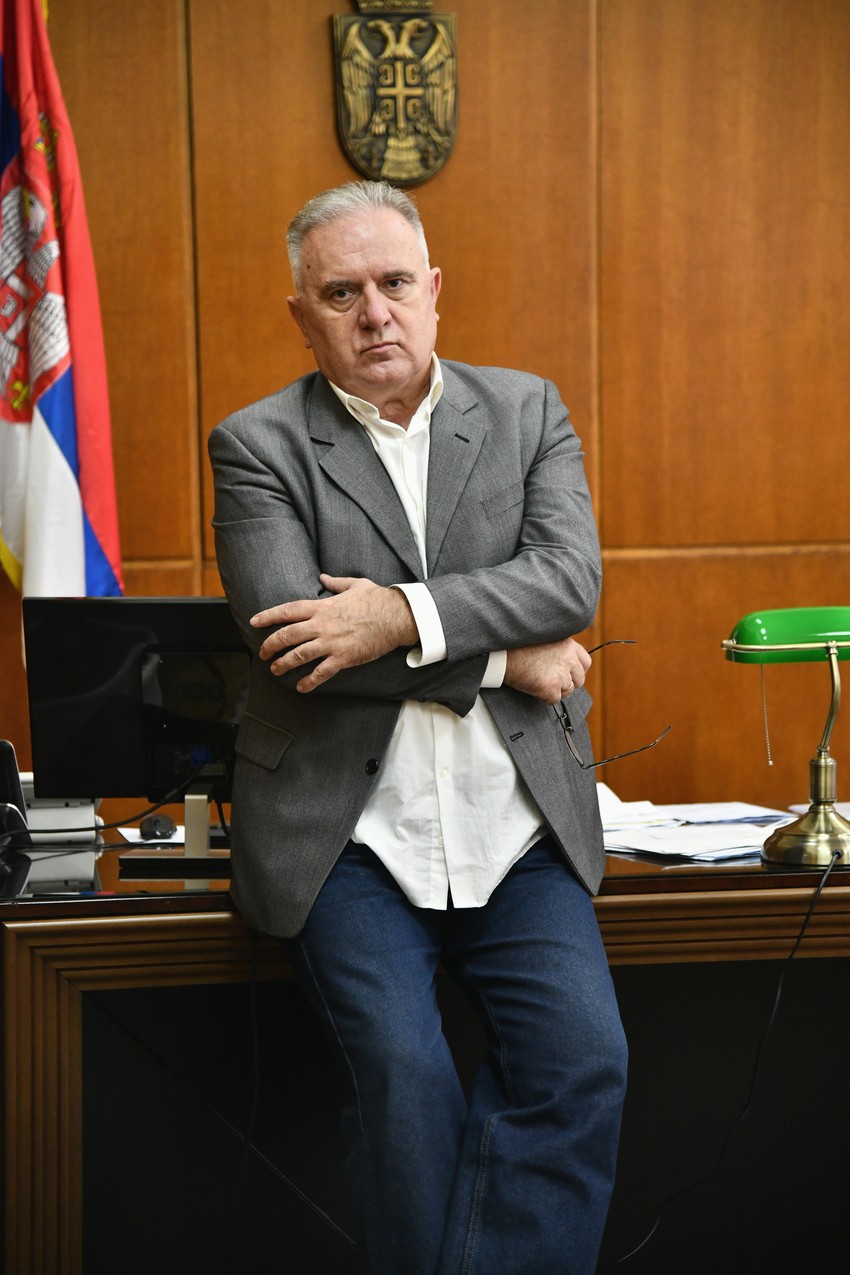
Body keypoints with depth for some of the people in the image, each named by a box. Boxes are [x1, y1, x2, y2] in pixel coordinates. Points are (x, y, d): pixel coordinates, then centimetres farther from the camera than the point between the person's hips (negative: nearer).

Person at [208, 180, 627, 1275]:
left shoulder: (528, 411, 11)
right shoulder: (257, 446, 3)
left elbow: (570, 576, -5)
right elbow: (287, 639, -10)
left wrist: (401, 617, -19)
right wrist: (501, 658, -9)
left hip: (516, 824, 3)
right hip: (348, 834, -2)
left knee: (583, 1062, -16)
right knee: (405, 1073, -21)